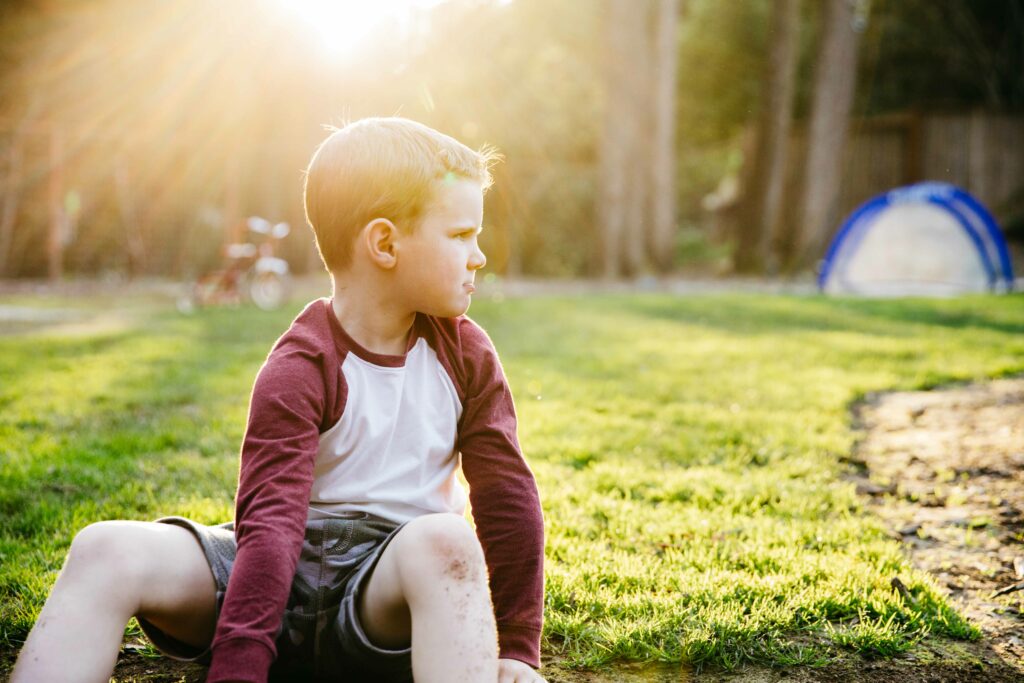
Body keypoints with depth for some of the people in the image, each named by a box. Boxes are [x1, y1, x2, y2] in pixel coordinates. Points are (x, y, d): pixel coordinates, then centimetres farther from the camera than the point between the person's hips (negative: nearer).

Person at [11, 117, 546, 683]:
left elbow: (508, 497, 3)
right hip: (285, 572, -1)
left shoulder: (465, 354, 2)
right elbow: (270, 521, -21)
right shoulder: (299, 370, -10)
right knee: (106, 550, -24)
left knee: (446, 543, -37)